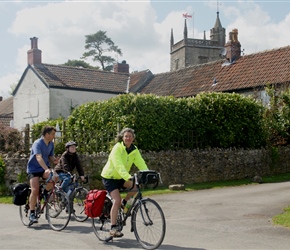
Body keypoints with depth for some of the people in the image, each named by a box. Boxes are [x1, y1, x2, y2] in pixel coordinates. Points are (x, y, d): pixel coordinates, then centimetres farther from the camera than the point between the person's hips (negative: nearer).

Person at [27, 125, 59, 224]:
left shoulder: (51, 144, 3)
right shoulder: (37, 143, -20)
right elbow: (38, 157, -35)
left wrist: (54, 160, -15)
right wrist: (46, 169, -49)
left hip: (45, 168, 5)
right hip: (34, 169, -5)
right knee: (35, 191, -17)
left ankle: (45, 193, 1)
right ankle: (32, 213, -2)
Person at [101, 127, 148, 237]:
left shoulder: (134, 150, -4)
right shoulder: (117, 148, -22)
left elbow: (141, 164, -15)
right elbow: (119, 166, -35)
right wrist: (128, 177, -49)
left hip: (121, 178, 6)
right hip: (109, 177, -6)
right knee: (117, 199, -21)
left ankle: (125, 202, 5)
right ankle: (113, 228, -16)